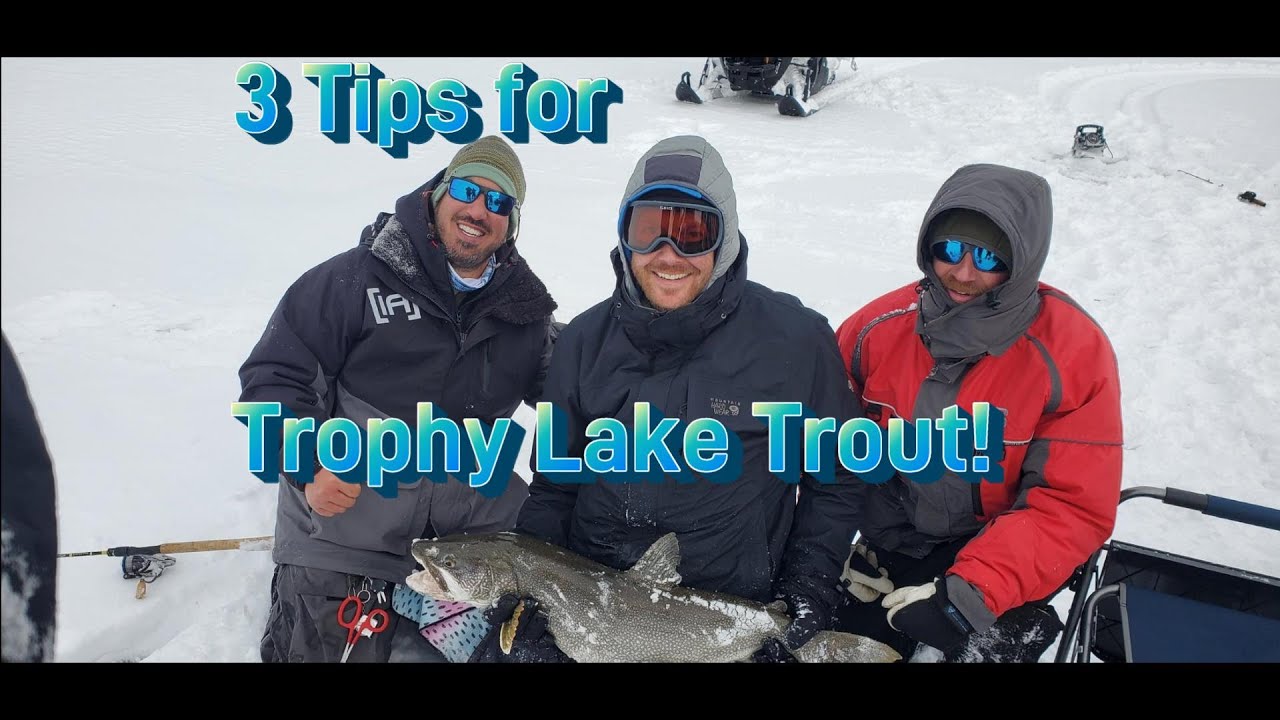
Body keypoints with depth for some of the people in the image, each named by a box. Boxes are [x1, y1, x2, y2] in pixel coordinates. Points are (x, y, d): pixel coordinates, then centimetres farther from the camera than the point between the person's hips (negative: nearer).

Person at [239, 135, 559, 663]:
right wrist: (309, 465, -18)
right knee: (311, 646, -5)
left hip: (471, 505, 4)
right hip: (343, 502, -3)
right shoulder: (356, 278, -6)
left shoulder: (524, 307, 7)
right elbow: (272, 374, -6)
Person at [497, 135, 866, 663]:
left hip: (734, 618, -2)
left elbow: (834, 479, 5)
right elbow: (553, 482, 10)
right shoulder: (583, 342, 3)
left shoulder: (798, 339, -5)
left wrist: (810, 586, -5)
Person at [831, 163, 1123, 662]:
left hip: (1001, 570, -3)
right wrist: (842, 547, -5)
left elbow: (1073, 507, -20)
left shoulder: (1075, 354, -19)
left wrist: (970, 595, -28)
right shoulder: (878, 326, -9)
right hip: (886, 557, 3)